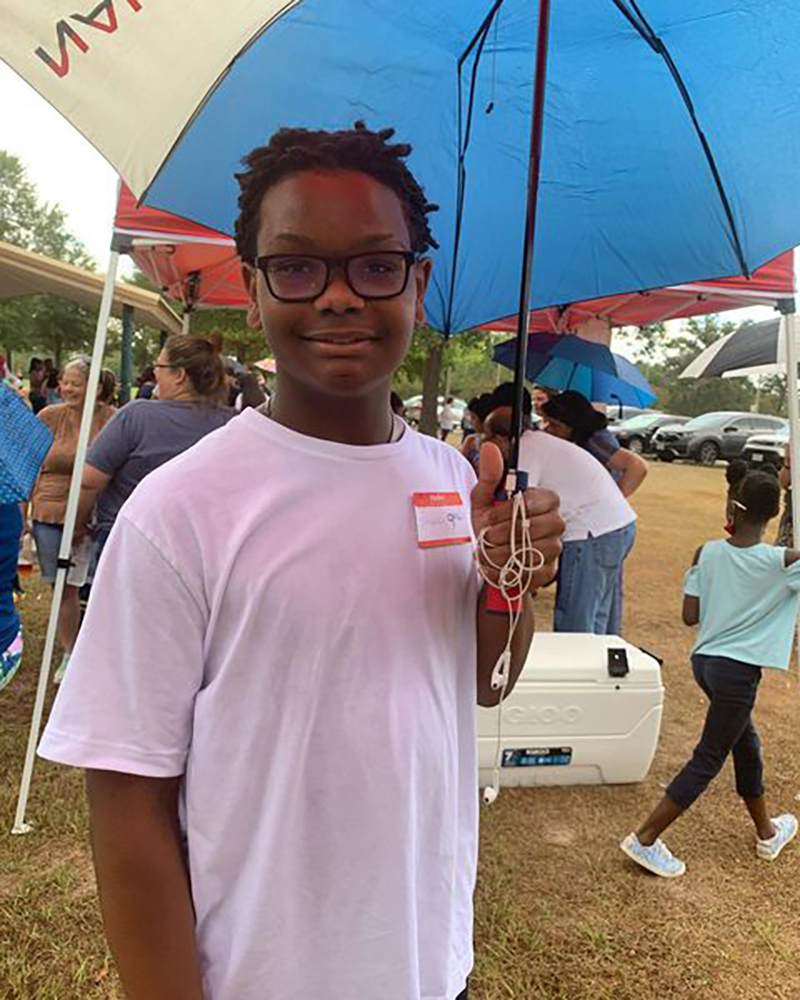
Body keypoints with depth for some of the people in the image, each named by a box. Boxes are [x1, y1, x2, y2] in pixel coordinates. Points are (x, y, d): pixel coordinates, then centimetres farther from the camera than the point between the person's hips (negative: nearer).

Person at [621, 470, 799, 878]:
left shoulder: (708, 553, -4)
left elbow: (690, 616, -1)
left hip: (705, 660, 6)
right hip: (738, 672, -6)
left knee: (746, 743, 24)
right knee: (708, 760, 5)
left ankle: (767, 832, 43)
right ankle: (645, 840, 8)